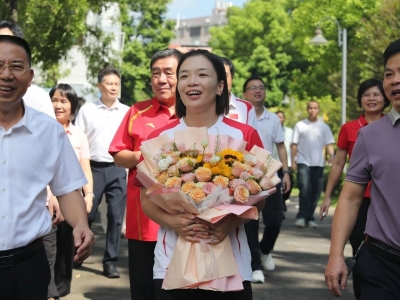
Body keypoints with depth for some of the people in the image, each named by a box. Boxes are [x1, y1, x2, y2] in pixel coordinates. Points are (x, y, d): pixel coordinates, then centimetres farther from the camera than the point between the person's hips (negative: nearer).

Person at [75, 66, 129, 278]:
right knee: (86, 214, 4)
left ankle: (110, 262, 10)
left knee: (115, 217, 2)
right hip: (93, 168, -1)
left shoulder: (127, 112, 6)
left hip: (118, 170, 1)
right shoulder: (87, 110, 4)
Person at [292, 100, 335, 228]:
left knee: (315, 191, 5)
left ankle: (310, 218, 15)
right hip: (303, 162, -2)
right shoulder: (299, 125, 5)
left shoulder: (324, 127, 7)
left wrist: (332, 155, -18)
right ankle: (301, 216, -11)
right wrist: (293, 161, -2)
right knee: (305, 189, -17)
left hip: (318, 164, 2)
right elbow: (294, 145, 5)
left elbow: (329, 144, 0)